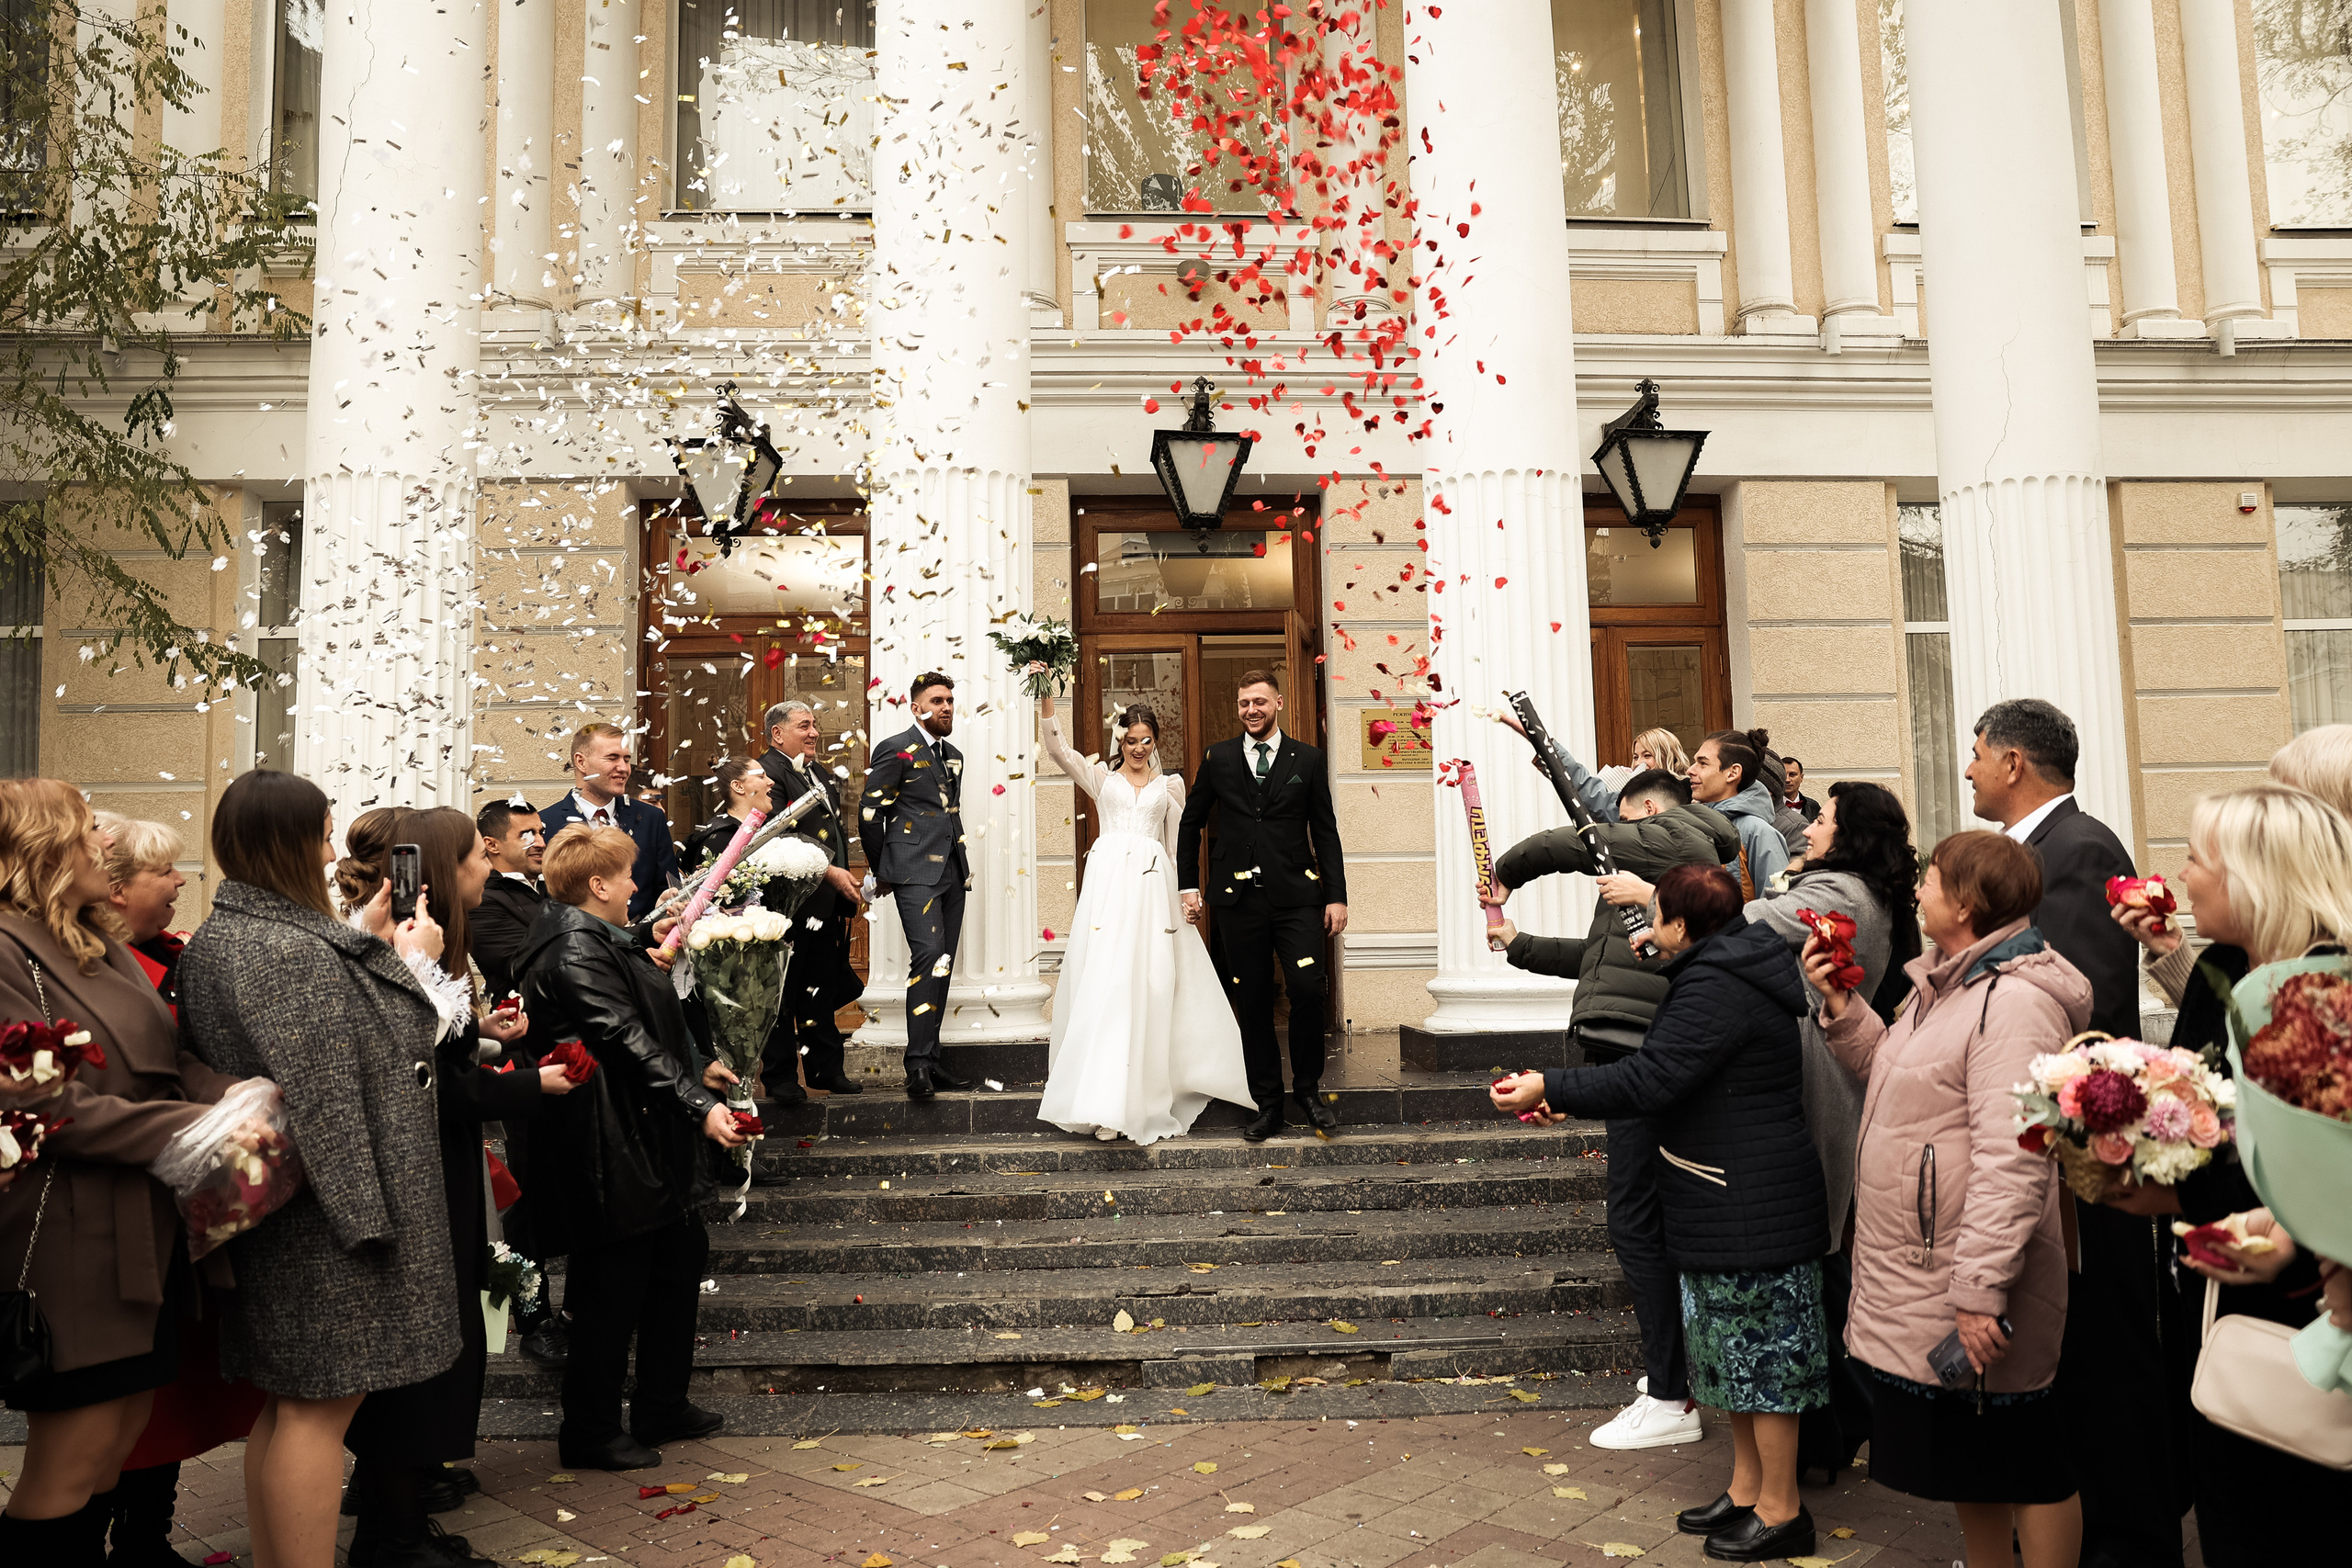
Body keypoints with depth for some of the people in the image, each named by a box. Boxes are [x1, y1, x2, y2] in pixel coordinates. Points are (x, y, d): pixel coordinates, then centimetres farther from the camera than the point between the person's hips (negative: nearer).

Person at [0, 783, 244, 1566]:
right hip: (72, 1241, -9)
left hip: (140, 1231, 9)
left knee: (123, 1432, 15)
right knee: (73, 1453, 2)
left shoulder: (102, 946, 15)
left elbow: (171, 1061, 8)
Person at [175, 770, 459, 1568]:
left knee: (285, 1402, 20)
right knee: (319, 1404, 0)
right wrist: (406, 960, -7)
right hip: (324, 1202, -10)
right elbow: (387, 1051, -20)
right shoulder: (291, 949, -22)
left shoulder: (220, 936, 9)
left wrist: (366, 940, 13)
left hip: (270, 1196, 10)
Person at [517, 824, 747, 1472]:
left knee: (681, 1260, 19)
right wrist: (698, 1106, -30)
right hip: (611, 1155, -11)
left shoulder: (602, 941, 14)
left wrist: (695, 1070, 32)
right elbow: (628, 1042, -27)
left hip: (647, 1145, 11)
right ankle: (590, 1434, 17)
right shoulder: (575, 951, -20)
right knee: (614, 1291, 1)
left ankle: (663, 1406, 32)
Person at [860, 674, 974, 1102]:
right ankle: (918, 1065, -18)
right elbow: (869, 815, -4)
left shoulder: (954, 756, 19)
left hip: (952, 873, 7)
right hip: (915, 873, -7)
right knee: (929, 956, -20)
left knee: (941, 967, 7)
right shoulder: (896, 750, -4)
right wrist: (882, 873, 2)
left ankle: (931, 1062, 13)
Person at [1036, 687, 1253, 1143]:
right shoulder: (1101, 777, 14)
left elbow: (1178, 843, 17)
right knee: (1103, 982, -9)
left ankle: (1142, 1095, 10)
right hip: (1107, 879, -1)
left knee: (1149, 985, -3)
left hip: (1151, 885, 1)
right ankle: (1105, 1101, -7)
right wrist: (1046, 699, -11)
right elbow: (1057, 750, -1)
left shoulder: (1169, 784, 17)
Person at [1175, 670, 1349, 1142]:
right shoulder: (1217, 758, 9)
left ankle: (1308, 1089, 8)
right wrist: (1188, 886, 11)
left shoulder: (1308, 760, 8)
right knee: (1252, 1004, 4)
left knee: (1308, 989, -14)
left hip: (1296, 895, -1)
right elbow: (1190, 823, 16)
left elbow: (1325, 832, 8)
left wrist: (1337, 896, 2)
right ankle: (1268, 1105, 15)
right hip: (1239, 898, 1)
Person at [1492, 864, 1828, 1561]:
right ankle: (1746, 1491, 33)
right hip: (1728, 1204, 11)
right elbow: (1668, 1075, 17)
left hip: (1751, 1208, -11)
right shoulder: (1724, 971, 11)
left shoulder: (1716, 990, -23)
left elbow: (1649, 1081, -28)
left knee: (1760, 1351, 3)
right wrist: (1572, 1097, 15)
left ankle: (1781, 1511, 18)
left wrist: (1550, 1087, -21)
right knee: (1736, 1349, 19)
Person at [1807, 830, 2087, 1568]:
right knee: (1965, 1457, 22)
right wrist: (1841, 1006, 10)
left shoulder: (2014, 1001, -21)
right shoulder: (1944, 985, 12)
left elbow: (2013, 1161, -27)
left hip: (1971, 1280, -10)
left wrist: (1980, 1291, -28)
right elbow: (1894, 1073, 22)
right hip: (1921, 1277, 10)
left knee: (2025, 1464, 6)